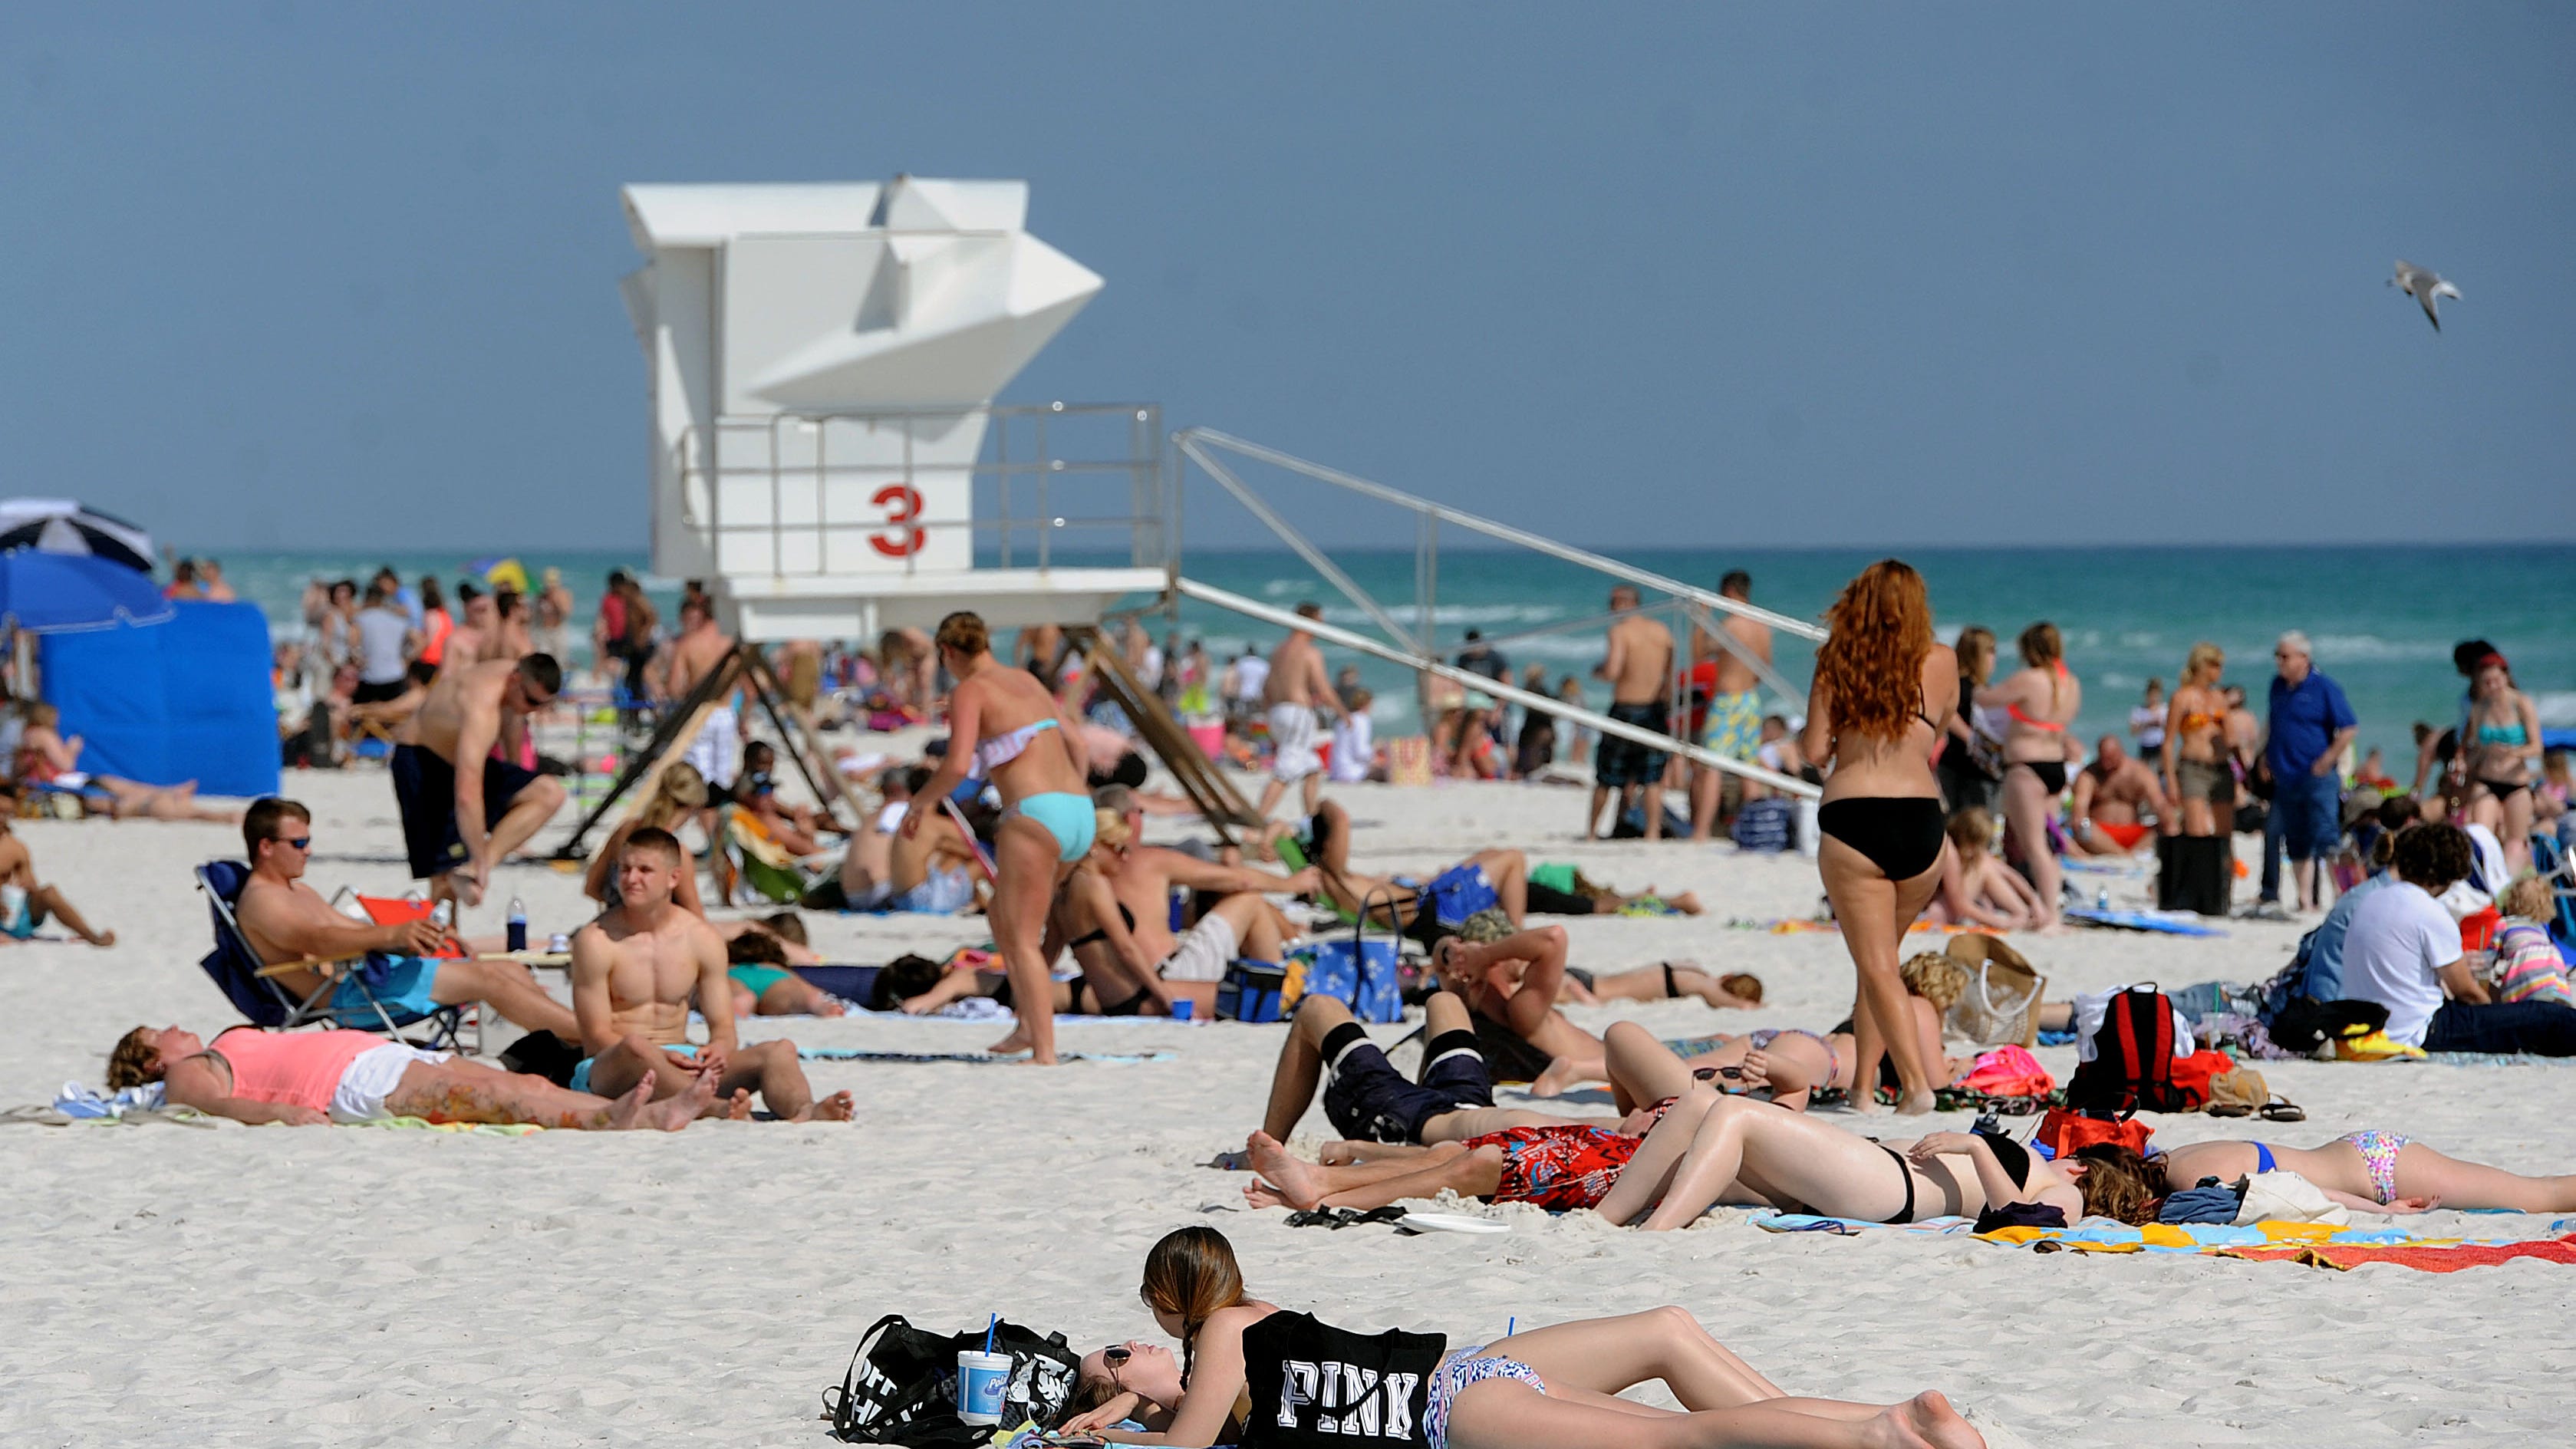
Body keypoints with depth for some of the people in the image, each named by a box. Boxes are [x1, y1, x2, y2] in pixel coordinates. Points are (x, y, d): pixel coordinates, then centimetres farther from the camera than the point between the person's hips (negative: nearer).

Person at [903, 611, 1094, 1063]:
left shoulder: (969, 691, -2)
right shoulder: (1027, 681, 21)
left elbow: (957, 765, -14)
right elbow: (1075, 740, 29)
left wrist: (921, 801, 3)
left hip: (1034, 815, -8)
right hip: (1080, 812, 8)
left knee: (1021, 940, -3)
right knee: (1003, 915, 24)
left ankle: (1045, 1053, -12)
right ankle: (1028, 1026, 20)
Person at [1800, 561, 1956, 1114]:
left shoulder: (1838, 660, 3)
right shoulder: (1941, 663, 6)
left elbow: (1815, 749, 2)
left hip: (1851, 818, -2)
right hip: (1922, 819, 2)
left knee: (1877, 966, -1)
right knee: (1882, 957, 18)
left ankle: (1916, 1080, -15)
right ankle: (1862, 1085, 20)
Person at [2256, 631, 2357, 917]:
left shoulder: (2324, 688, -8)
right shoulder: (2279, 686, 12)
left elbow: (2349, 729, -10)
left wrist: (2326, 761, -14)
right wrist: (2266, 757, 15)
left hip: (2317, 778, -7)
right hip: (2285, 778, 7)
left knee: (2324, 840, -10)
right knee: (2295, 842, 11)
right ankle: (2304, 896, 19)